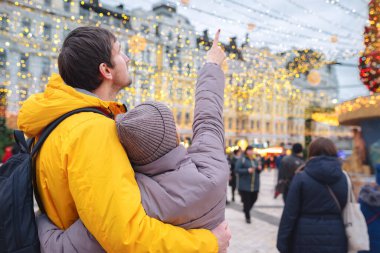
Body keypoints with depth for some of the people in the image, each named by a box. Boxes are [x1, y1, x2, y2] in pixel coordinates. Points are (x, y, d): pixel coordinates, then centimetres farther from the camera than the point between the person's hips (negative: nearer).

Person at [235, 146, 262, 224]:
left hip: (255, 185, 6)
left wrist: (260, 168, -2)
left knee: (253, 199, 8)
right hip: (245, 185, -6)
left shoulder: (255, 160, 14)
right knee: (246, 201, -2)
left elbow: (258, 171, 21)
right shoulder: (242, 159, -7)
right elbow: (237, 169, -12)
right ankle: (247, 217, 14)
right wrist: (247, 170, -21)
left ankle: (246, 210, 36)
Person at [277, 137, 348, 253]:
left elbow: (290, 213, -9)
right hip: (335, 238, 3)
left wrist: (283, 243, -3)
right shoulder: (343, 178, 2)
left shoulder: (301, 177, -8)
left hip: (306, 238, -2)